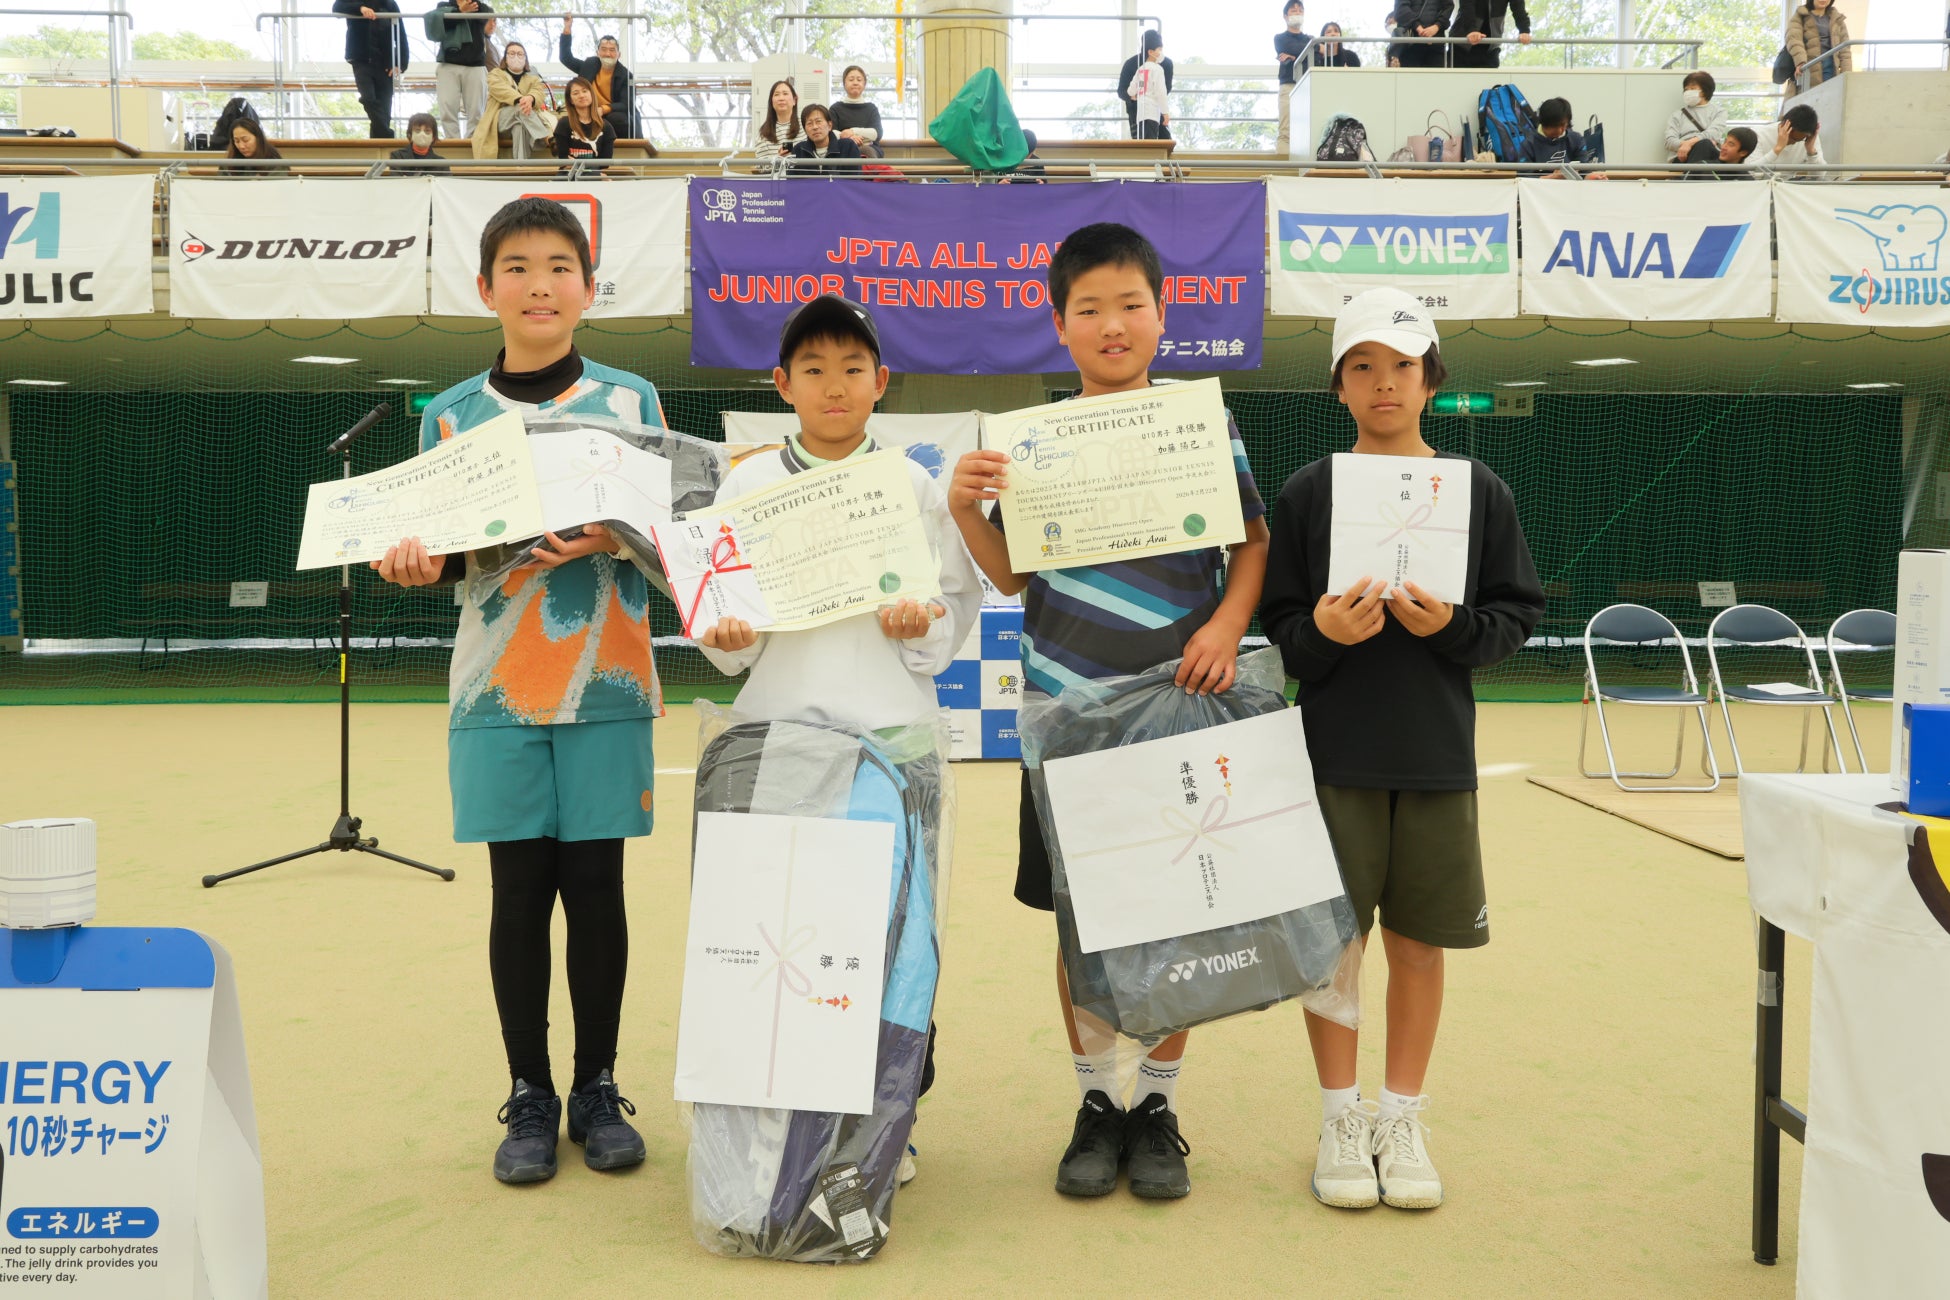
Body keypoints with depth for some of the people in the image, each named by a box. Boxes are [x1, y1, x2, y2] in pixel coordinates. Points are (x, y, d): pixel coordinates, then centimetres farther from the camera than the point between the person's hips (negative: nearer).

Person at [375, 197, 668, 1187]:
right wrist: (415, 563, -14)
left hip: (605, 687, -1)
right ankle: (529, 1097, 19)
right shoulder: (451, 415, 7)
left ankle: (597, 1089, 20)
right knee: (519, 892, 5)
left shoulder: (631, 400, 4)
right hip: (496, 692, 1)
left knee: (595, 886, 5)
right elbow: (445, 552, 9)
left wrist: (609, 538, -18)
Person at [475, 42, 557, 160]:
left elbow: (539, 93, -2)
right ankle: (548, 138, -48)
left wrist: (530, 98, -30)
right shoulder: (495, 74, 18)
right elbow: (500, 89, -9)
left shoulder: (533, 78, 24)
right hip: (502, 118, -2)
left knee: (519, 126, -37)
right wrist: (520, 99, -32)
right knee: (520, 108, -34)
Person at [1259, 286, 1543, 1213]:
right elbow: (1276, 626, 1)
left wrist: (1451, 626, -14)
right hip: (1333, 751, -1)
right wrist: (1322, 632, -19)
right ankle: (1342, 1117, 22)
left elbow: (1518, 615, 4)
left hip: (1437, 754, 1)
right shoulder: (1308, 492, 1)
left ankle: (1403, 1119, 24)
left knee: (1417, 939, 9)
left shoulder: (1476, 489, 3)